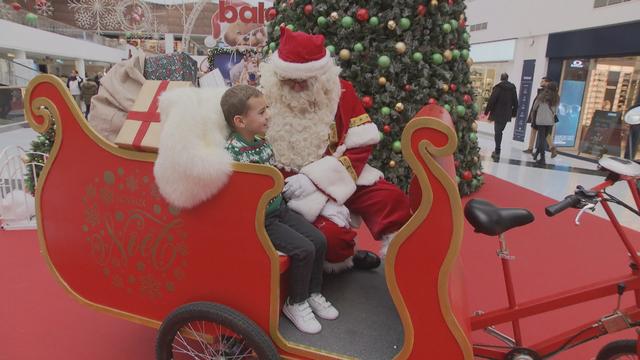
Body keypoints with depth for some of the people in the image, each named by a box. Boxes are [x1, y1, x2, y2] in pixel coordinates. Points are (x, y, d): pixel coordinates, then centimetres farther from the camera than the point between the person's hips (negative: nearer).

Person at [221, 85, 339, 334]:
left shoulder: (261, 142, 6)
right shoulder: (233, 152, -20)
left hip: (279, 208, 8)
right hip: (259, 219, -8)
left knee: (319, 240, 2)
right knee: (304, 249, -17)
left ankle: (313, 293, 22)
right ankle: (296, 304, 7)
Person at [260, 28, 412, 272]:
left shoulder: (340, 91, -2)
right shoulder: (267, 103, -9)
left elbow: (362, 145, -6)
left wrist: (316, 178, -19)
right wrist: (323, 202, -19)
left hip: (344, 177, 3)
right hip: (302, 190, -2)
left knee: (393, 200, -16)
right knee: (331, 232, -26)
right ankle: (342, 262, 11)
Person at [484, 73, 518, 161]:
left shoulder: (498, 87, -7)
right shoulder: (512, 88, 9)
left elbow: (491, 100, -12)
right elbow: (515, 102, 13)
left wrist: (486, 111, -7)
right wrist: (514, 113, 21)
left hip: (498, 113, -4)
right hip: (507, 115, 4)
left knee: (497, 132, -3)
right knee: (499, 131, 12)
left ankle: (497, 152, -6)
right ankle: (497, 151, 15)